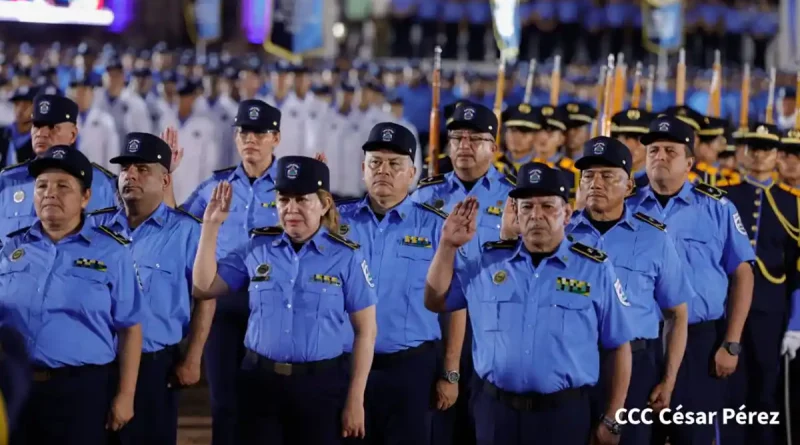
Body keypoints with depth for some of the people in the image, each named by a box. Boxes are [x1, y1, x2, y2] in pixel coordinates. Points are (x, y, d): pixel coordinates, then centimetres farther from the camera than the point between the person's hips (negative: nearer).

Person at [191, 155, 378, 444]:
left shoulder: (346, 257, -3)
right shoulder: (257, 249, 5)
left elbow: (365, 331, -1)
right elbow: (204, 287, 7)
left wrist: (355, 400, -4)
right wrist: (211, 225, -1)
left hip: (320, 385, -2)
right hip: (261, 381, 2)